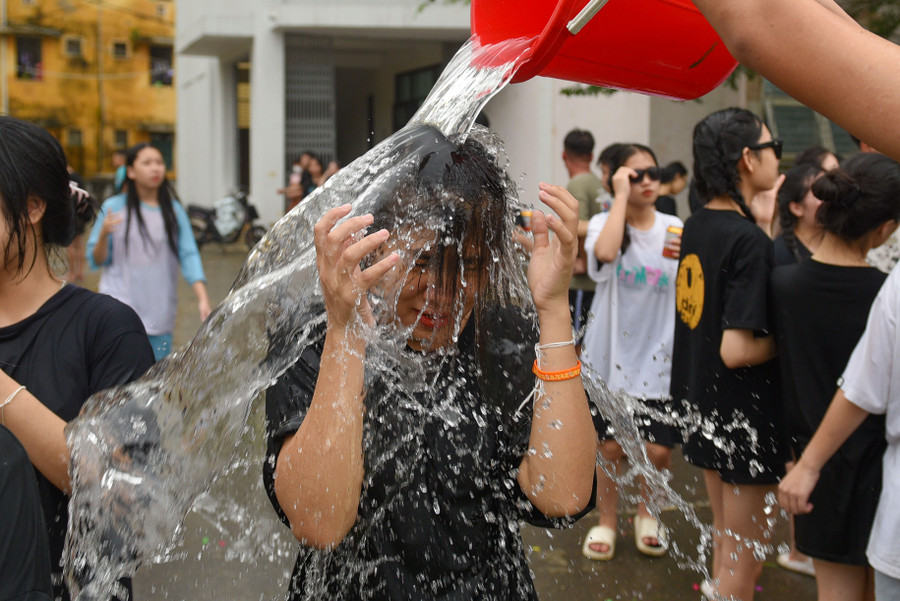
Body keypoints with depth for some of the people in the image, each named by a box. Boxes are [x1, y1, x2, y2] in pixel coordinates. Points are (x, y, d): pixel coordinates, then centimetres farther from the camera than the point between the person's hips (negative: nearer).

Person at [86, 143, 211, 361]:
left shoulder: (174, 210, 7)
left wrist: (202, 298, -11)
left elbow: (189, 255, 1)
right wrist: (104, 234, -17)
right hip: (121, 309, -3)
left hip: (161, 315, 3)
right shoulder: (114, 207, 0)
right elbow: (96, 261, 3)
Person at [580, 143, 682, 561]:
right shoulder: (604, 223, -4)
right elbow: (605, 252, -30)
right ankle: (606, 521, 28)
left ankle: (646, 514, 28)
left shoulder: (676, 229, 2)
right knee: (610, 446, 5)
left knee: (658, 451, -1)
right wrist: (621, 196, -21)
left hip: (658, 357, 2)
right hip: (612, 352, -1)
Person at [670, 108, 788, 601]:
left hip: (701, 406, 9)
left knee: (725, 533, 24)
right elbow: (737, 350, -27)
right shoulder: (749, 241, -22)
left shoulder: (697, 226, 3)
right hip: (742, 413, -8)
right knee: (745, 548, 6)